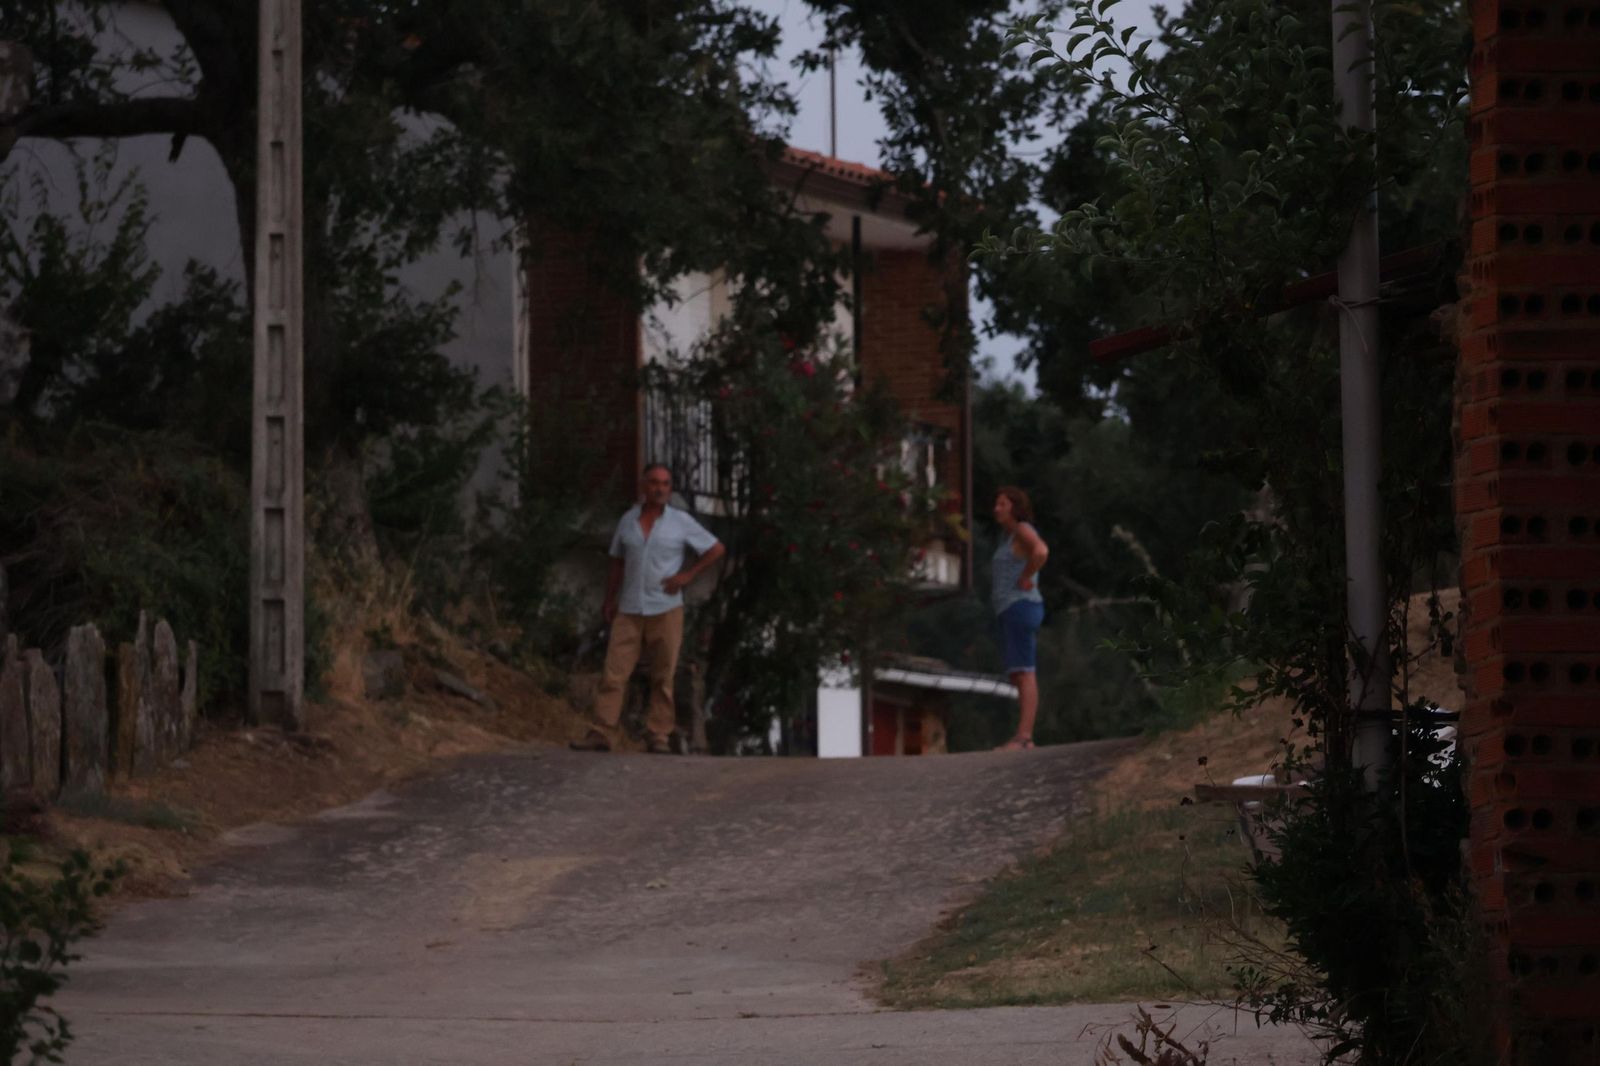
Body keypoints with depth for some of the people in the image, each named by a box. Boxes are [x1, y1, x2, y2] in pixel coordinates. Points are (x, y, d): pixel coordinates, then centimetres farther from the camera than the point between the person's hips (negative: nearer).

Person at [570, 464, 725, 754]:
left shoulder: (681, 522, 1)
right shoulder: (628, 520, 8)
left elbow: (717, 549, 6)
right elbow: (617, 563, 15)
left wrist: (688, 575, -2)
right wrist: (609, 600, 8)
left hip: (666, 609, -2)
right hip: (630, 611, 2)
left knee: (663, 676, 0)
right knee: (614, 672, -5)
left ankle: (659, 736, 4)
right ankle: (601, 734, -7)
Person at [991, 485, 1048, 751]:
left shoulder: (1023, 530, -9)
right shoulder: (1009, 537, 20)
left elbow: (1041, 552, -30)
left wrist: (1025, 580, -18)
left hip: (1021, 608, -11)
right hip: (1010, 613, 11)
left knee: (1024, 674, -14)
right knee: (1021, 677, 7)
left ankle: (1023, 737, -20)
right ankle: (1024, 739, 6)